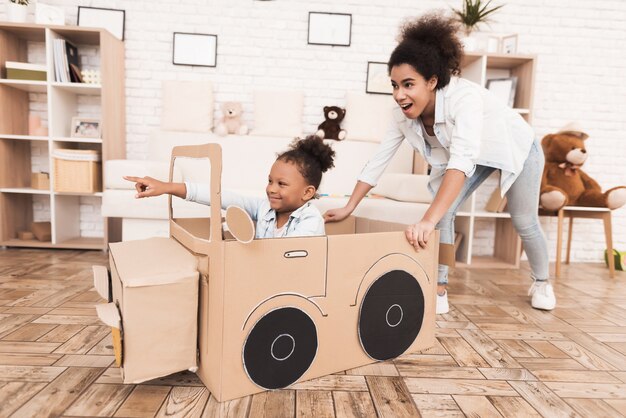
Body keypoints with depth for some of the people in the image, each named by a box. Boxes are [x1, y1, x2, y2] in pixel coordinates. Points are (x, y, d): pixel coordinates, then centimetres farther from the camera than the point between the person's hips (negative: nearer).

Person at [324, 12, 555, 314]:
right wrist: (349, 207, -19)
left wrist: (427, 220, -63)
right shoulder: (404, 113, -24)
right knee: (443, 214, -16)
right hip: (473, 159, 4)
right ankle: (439, 290, -3)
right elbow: (379, 159, -19)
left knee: (524, 222, 9)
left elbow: (462, 160, -53)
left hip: (515, 149, -3)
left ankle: (541, 283, 37)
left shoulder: (464, 97, -42)